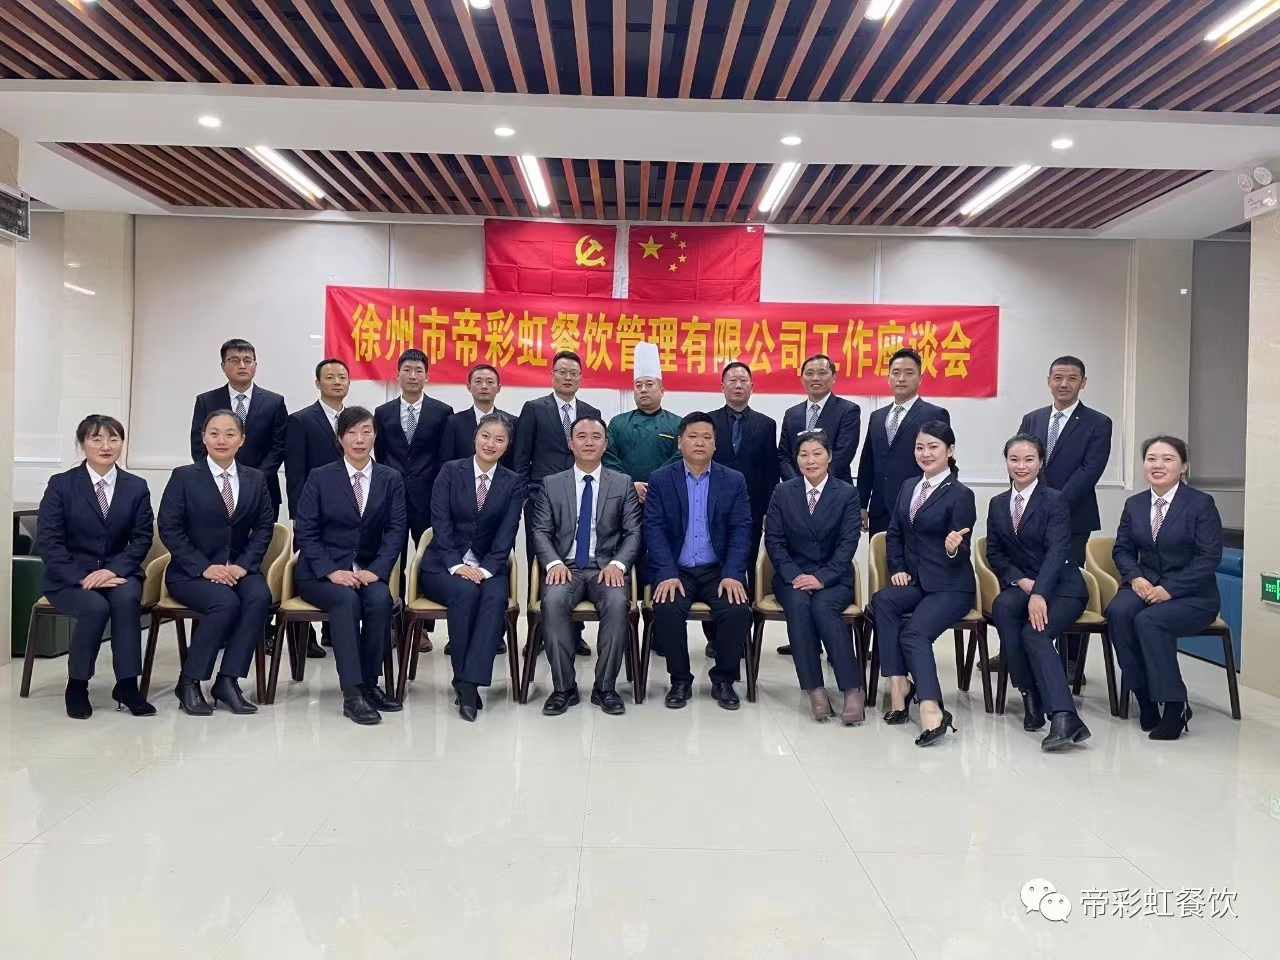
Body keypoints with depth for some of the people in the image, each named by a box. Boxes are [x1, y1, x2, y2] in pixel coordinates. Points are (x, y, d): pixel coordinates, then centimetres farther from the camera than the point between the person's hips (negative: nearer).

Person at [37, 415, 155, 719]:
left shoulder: (137, 487, 5)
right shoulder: (61, 484, -1)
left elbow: (142, 538, 1)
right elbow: (49, 541, -7)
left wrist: (113, 570, -17)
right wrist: (82, 578, -20)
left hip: (118, 573, 2)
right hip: (70, 577, -1)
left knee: (127, 598, -32)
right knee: (95, 607, -32)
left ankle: (127, 685, -24)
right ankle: (77, 685, -10)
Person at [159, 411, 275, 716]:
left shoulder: (256, 479, 11)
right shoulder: (184, 477, 2)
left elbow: (264, 526, 6)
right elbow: (169, 529, -5)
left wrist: (244, 565, -11)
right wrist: (205, 567, -15)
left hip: (239, 568, 3)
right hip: (192, 572, -3)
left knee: (260, 597, -30)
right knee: (226, 602, -32)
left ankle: (227, 681, -21)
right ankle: (189, 683, -15)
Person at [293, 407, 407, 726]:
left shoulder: (391, 479, 7)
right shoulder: (320, 477, 2)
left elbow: (397, 529, 0)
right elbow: (305, 531, -2)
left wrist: (376, 570, -16)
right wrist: (331, 571, -17)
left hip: (368, 571, 2)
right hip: (321, 573, -1)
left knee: (381, 599, -30)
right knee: (347, 600, -32)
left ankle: (370, 684, -16)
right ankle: (352, 694, -32)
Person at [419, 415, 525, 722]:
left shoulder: (513, 483, 6)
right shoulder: (450, 471, 2)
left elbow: (506, 535, -3)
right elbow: (441, 523, -6)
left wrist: (485, 569, -18)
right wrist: (457, 565, -19)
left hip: (488, 567, 1)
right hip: (444, 565, -1)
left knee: (496, 597, -32)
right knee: (465, 591, -34)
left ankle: (470, 681, -34)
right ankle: (463, 679, -21)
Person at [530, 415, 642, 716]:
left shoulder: (623, 484, 9)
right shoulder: (551, 484, 10)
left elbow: (633, 533, 4)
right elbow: (540, 531, 5)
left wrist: (618, 563, -14)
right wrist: (554, 562, -15)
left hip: (607, 567, 0)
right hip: (566, 567, 0)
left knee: (618, 602, -33)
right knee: (553, 600, -32)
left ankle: (605, 688, -16)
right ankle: (564, 688, -18)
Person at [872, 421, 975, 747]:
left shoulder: (961, 495, -6)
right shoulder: (908, 488, 13)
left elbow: (962, 553, -8)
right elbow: (893, 533, 18)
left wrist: (954, 548, -32)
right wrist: (897, 569, 3)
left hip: (950, 587, -5)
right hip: (914, 581, 5)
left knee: (914, 631, -30)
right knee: (882, 601, -27)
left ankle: (931, 709, -36)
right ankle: (897, 684, -28)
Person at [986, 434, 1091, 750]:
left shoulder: (1055, 500, -5)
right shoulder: (997, 504, 12)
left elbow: (1057, 550, -17)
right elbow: (994, 553, 10)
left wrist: (1039, 593, -31)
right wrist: (1020, 580, -10)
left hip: (1061, 587, -4)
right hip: (1019, 584, 4)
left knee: (1034, 632, -32)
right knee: (1002, 606, -32)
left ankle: (1063, 716, -38)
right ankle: (1030, 695, -24)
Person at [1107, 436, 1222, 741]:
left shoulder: (1201, 504, -5)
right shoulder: (1134, 504, 10)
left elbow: (1209, 557, -11)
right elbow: (1122, 549, 11)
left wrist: (1169, 589, -20)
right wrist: (1135, 577, -10)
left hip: (1191, 595, -4)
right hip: (1145, 584, 4)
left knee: (1148, 621, -33)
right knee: (1118, 611, -29)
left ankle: (1174, 706, -18)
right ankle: (1145, 701, -18)